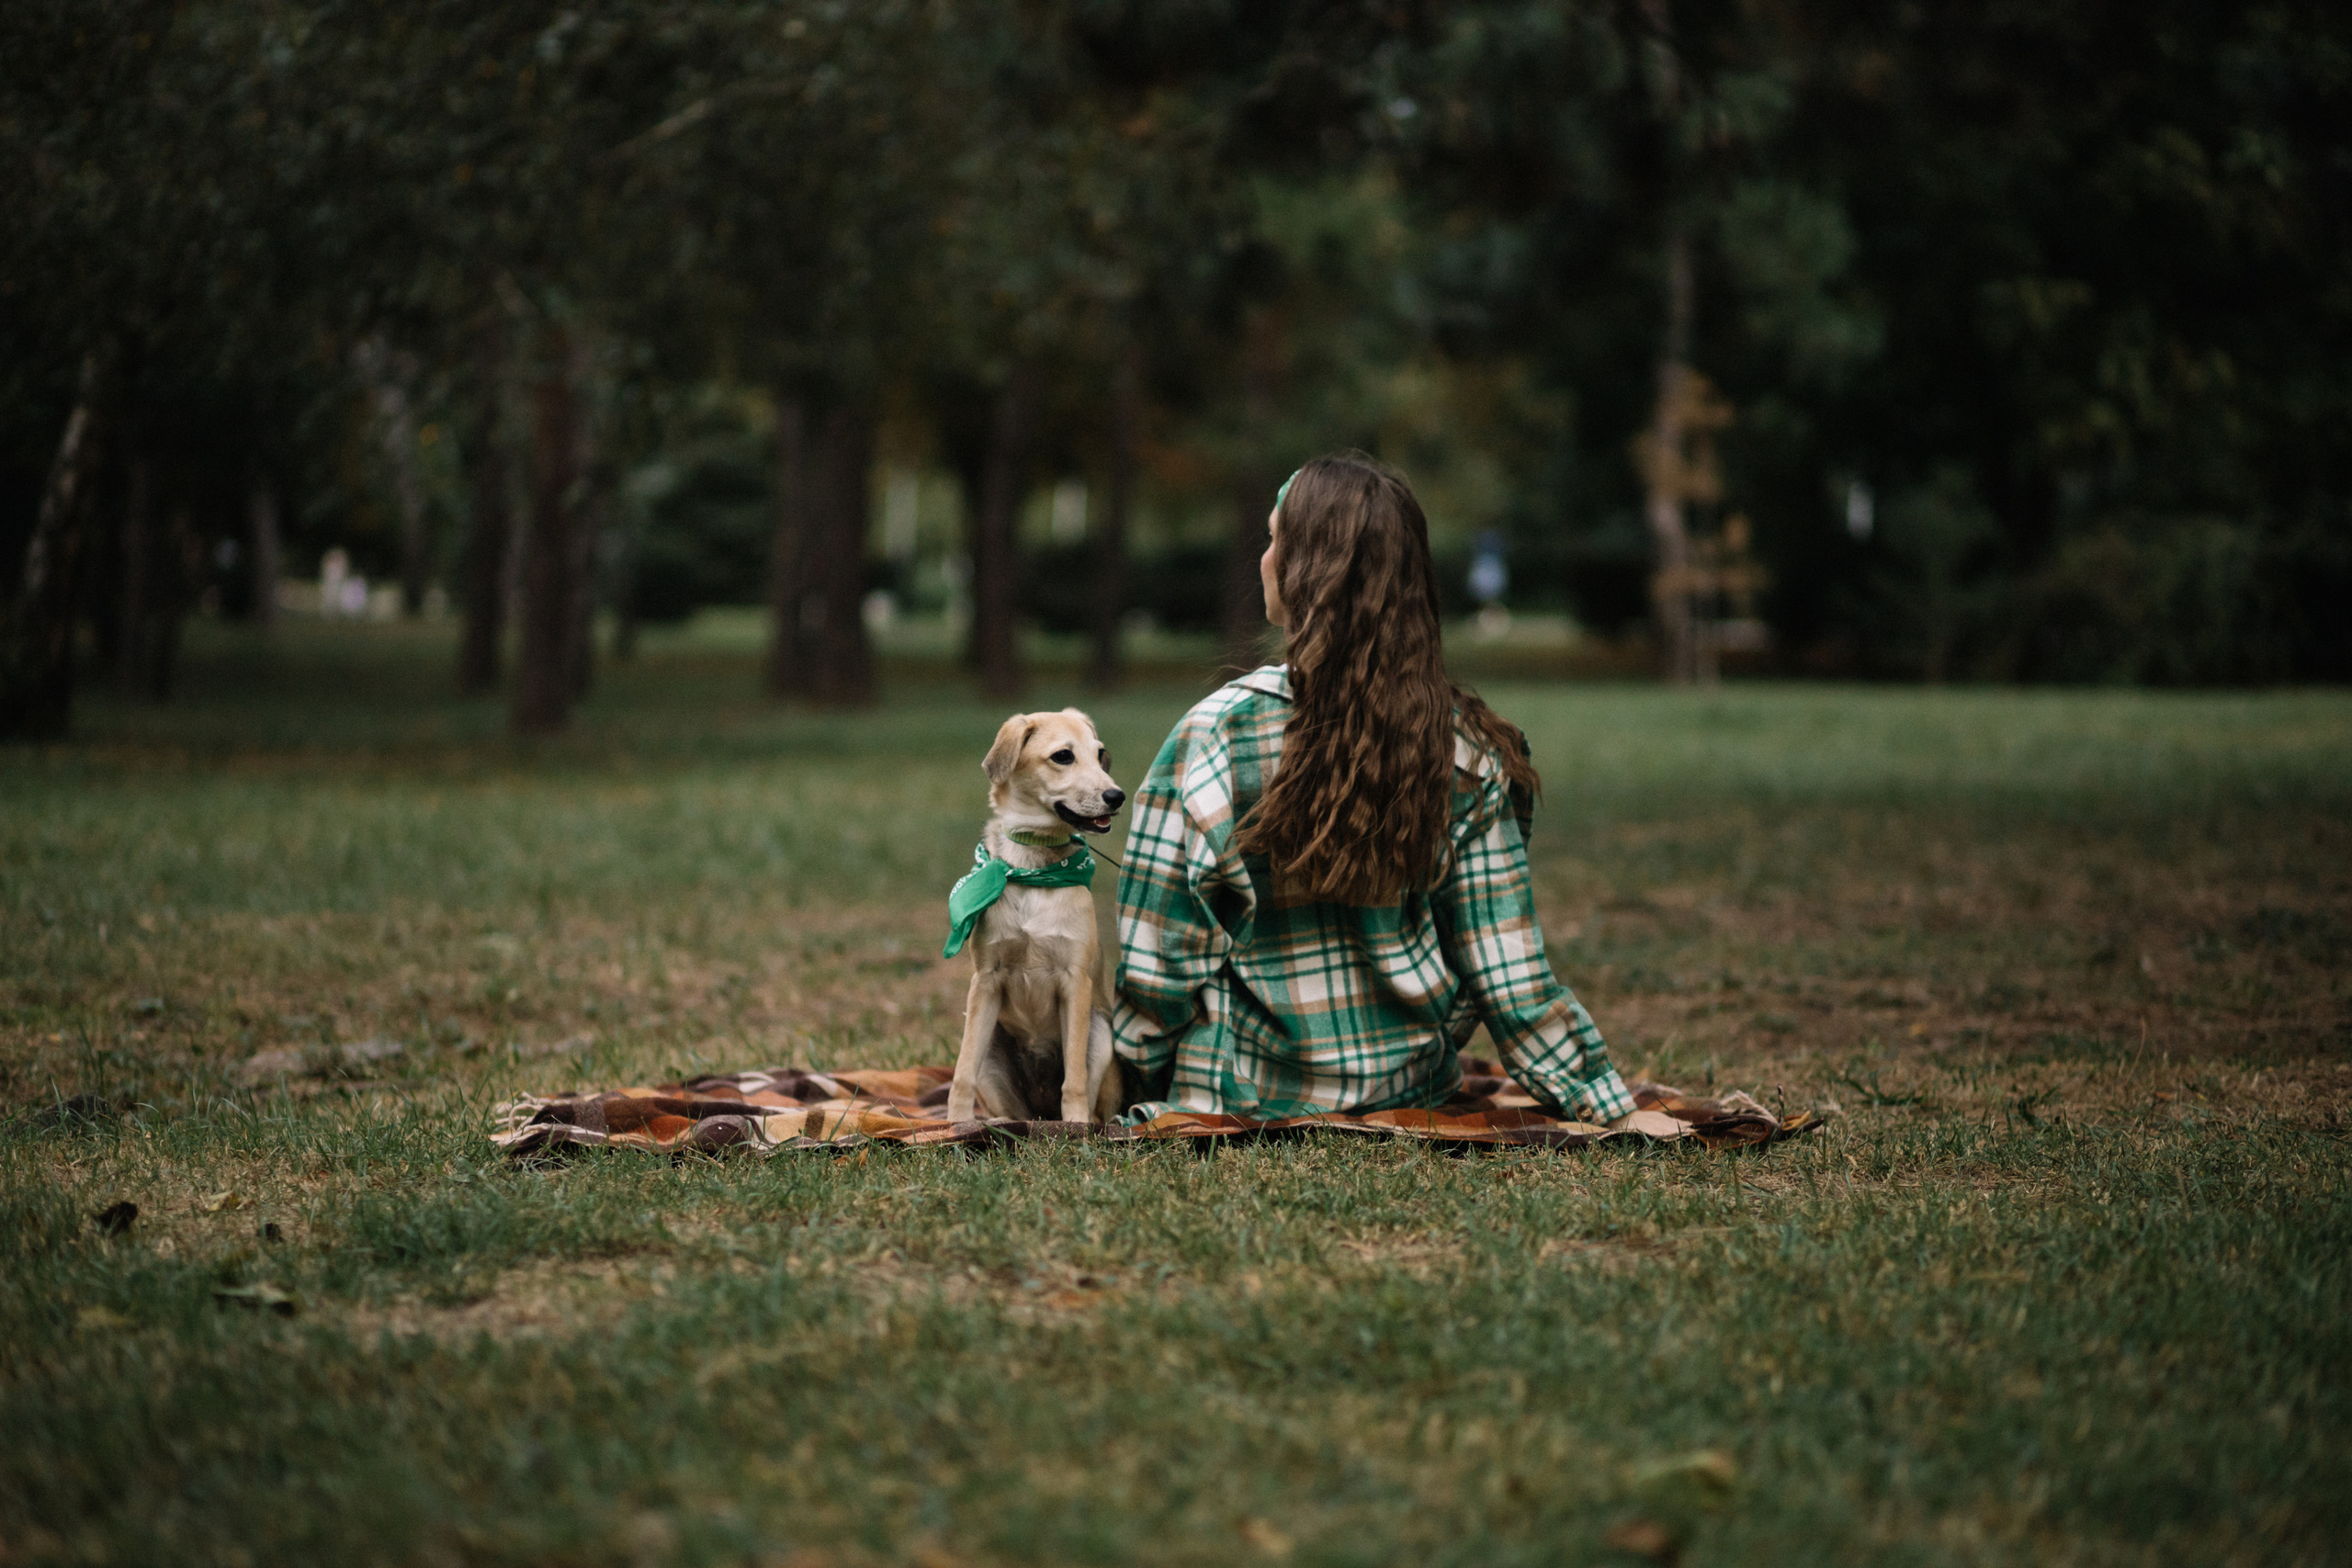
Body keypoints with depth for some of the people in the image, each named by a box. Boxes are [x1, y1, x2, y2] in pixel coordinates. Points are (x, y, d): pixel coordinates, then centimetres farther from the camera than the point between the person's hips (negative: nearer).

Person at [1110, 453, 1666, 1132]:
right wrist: (1611, 1104, 3)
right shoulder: (1466, 750, -7)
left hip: (1248, 1100, -2)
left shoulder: (1218, 732, -15)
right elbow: (1509, 970, -6)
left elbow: (1156, 960, -10)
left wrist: (1147, 1090, 6)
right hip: (1412, 1093, 3)